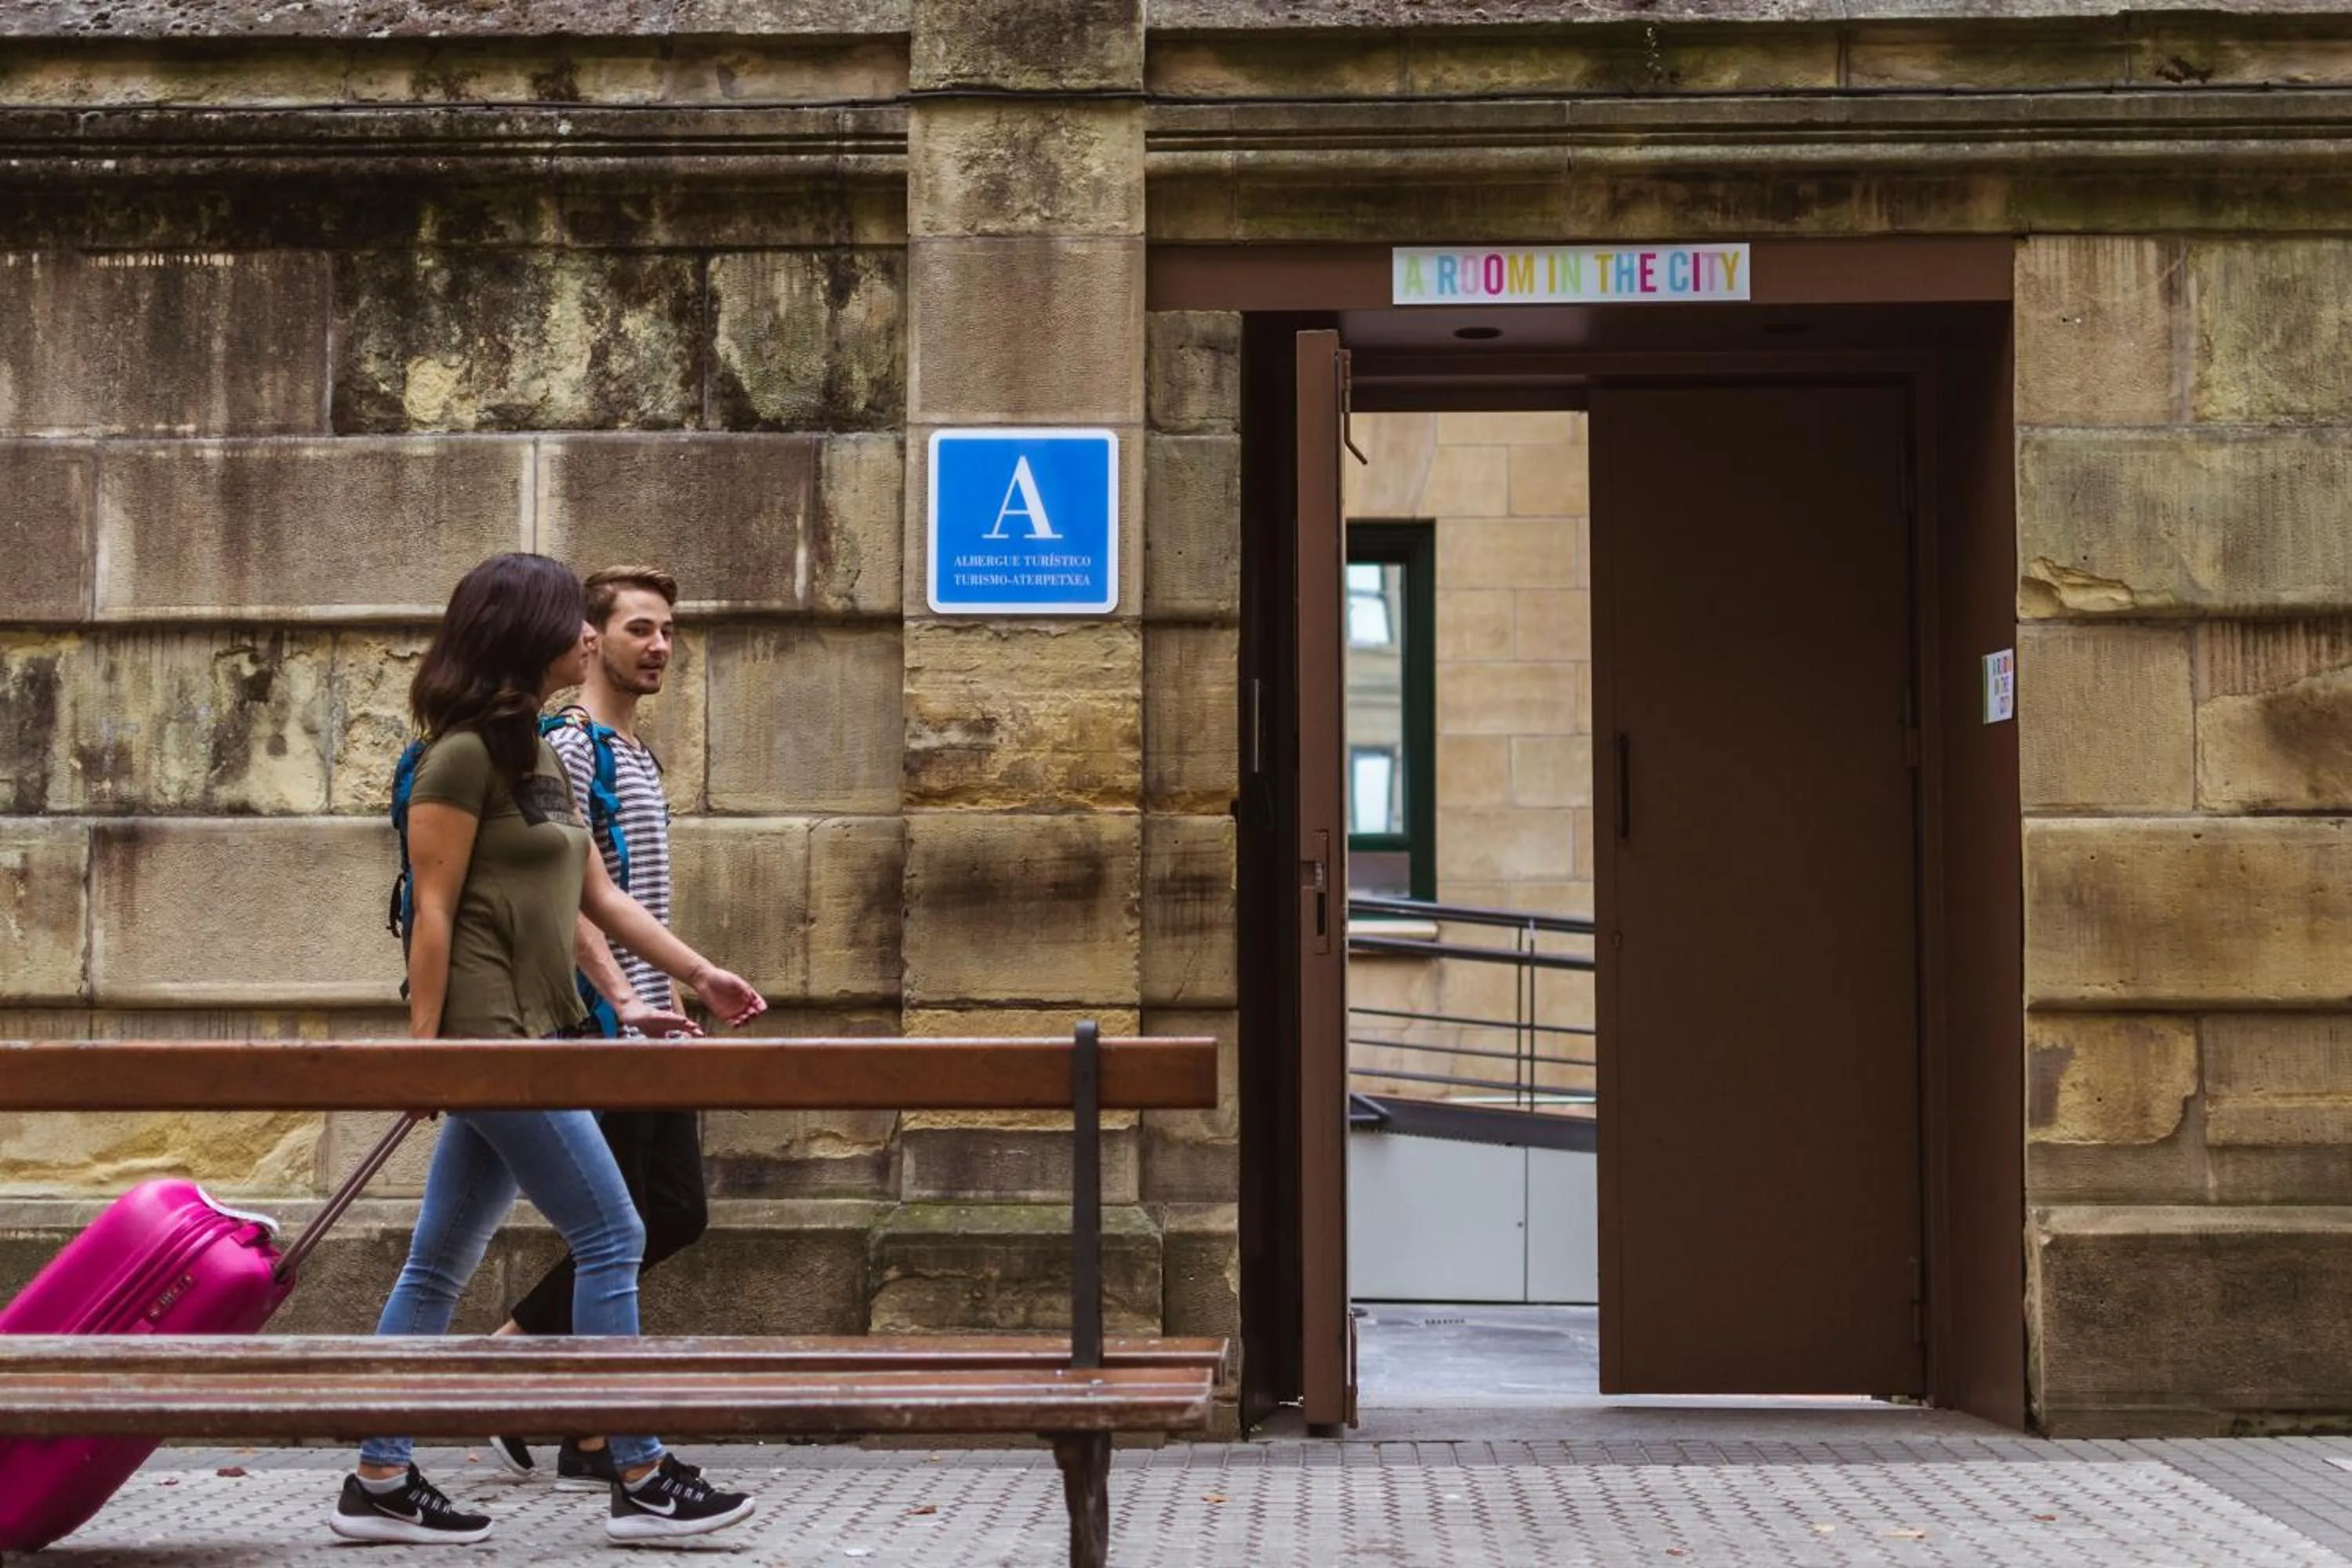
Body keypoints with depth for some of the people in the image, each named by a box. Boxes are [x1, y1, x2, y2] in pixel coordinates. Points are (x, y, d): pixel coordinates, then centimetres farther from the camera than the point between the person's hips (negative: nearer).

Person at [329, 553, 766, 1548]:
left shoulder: (536, 754, 17)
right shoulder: (465, 753, -11)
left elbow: (593, 892, 21)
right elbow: (434, 910, -14)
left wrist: (696, 972, 18)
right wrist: (426, 1045, -15)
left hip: (532, 1036, 9)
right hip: (491, 1033, -9)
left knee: (443, 1263, 11)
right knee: (610, 1238, -6)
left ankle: (379, 1483, 17)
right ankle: (640, 1480, 1)